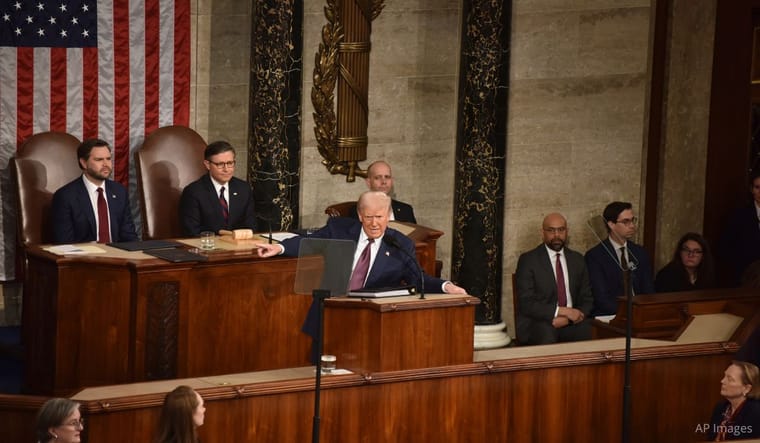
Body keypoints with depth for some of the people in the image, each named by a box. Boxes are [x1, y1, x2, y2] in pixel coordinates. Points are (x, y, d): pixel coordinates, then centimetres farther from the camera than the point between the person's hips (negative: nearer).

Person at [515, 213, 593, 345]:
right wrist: (563, 311, -17)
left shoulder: (577, 259, 14)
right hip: (539, 322, -4)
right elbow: (526, 304, -8)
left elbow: (587, 299, 13)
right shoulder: (528, 260, 0)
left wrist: (567, 318, -8)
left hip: (570, 323, 4)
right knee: (547, 335, -37)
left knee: (588, 330, -29)